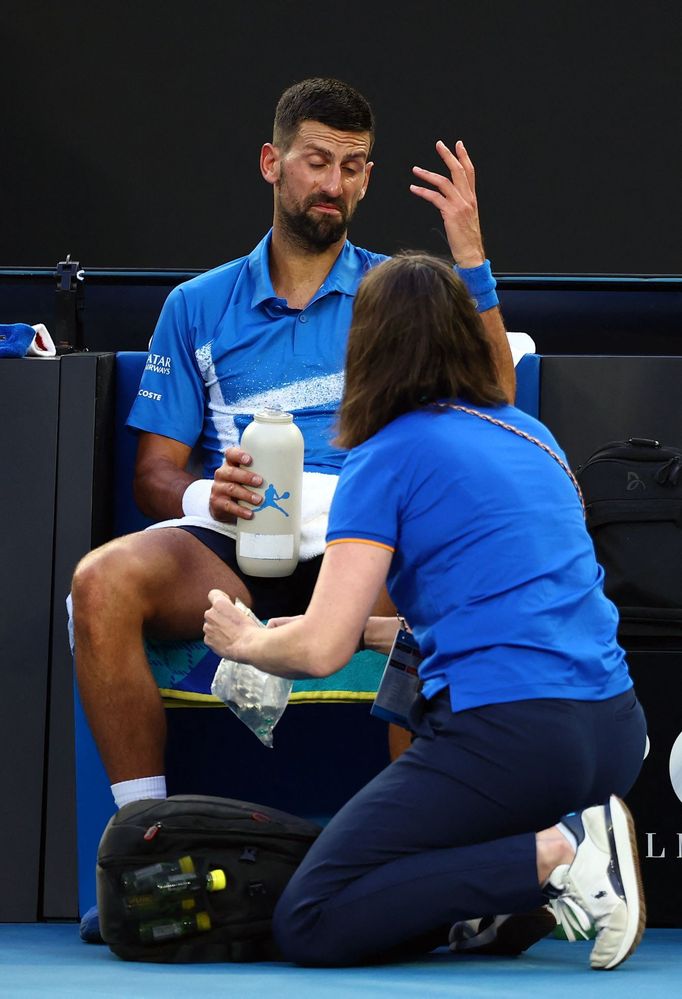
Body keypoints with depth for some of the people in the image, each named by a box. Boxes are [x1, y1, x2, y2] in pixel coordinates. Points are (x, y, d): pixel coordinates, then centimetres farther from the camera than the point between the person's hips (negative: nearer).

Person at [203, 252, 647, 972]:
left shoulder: (387, 458, -3)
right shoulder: (531, 436, 17)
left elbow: (321, 650, -7)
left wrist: (242, 641, 14)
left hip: (507, 736, -8)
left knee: (309, 927, -7)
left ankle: (556, 857, -17)